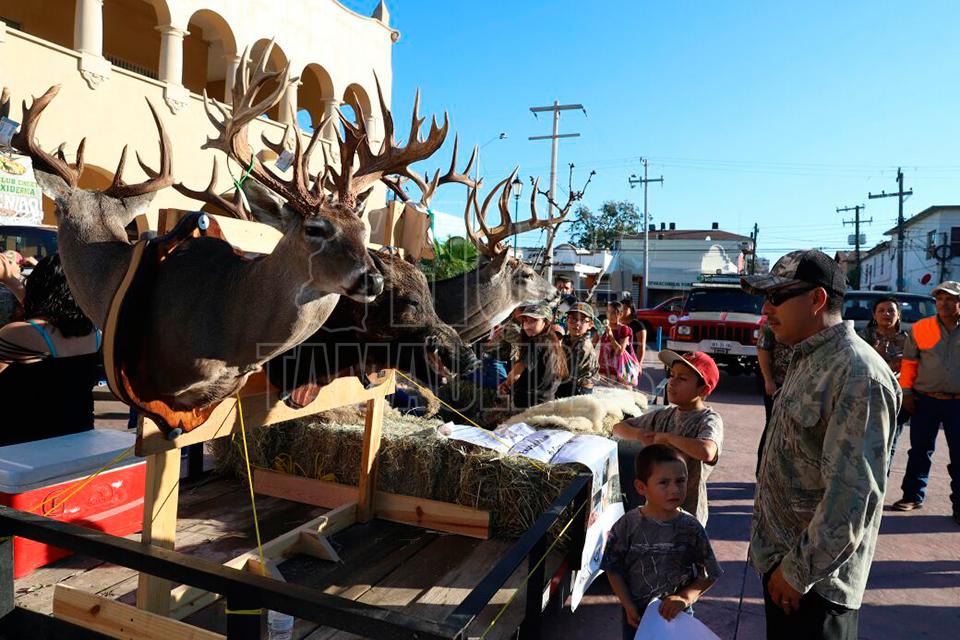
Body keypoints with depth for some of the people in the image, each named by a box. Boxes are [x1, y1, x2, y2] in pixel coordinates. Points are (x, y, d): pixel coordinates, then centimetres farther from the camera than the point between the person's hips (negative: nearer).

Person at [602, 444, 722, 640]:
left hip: (677, 614, 0)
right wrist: (628, 606, -13)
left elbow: (710, 575, -5)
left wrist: (686, 597, -17)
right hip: (637, 615, 0)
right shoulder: (628, 526, -15)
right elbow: (614, 570, -7)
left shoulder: (691, 528, -13)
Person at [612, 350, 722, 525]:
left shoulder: (709, 420, -15)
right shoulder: (664, 415, 4)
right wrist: (642, 435, -10)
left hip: (686, 513, -6)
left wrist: (667, 437, -23)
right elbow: (619, 427, 11)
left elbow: (706, 451, -37)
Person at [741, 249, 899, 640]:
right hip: (780, 557, 9)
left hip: (815, 577, -9)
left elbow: (854, 495, -25)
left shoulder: (858, 374, -22)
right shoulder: (809, 359, 9)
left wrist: (800, 571, -19)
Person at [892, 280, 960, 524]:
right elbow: (909, 362, 5)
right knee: (920, 450, 10)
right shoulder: (920, 329, 1)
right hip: (925, 401, 1)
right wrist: (907, 392, 1)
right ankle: (913, 496, 21)